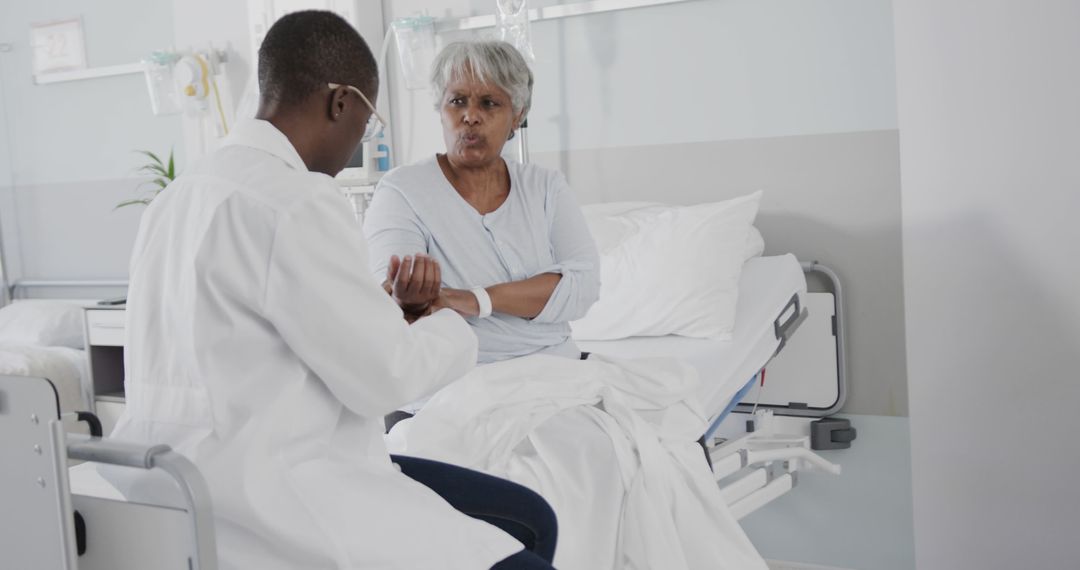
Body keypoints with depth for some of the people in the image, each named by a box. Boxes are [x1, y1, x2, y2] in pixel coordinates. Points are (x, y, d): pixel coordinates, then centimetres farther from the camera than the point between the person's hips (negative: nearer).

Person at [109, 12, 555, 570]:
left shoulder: (182, 193, 13)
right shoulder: (294, 201, -18)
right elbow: (386, 375, -14)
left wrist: (384, 300, 15)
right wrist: (450, 325, 5)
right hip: (259, 500, -10)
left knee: (525, 517, 8)